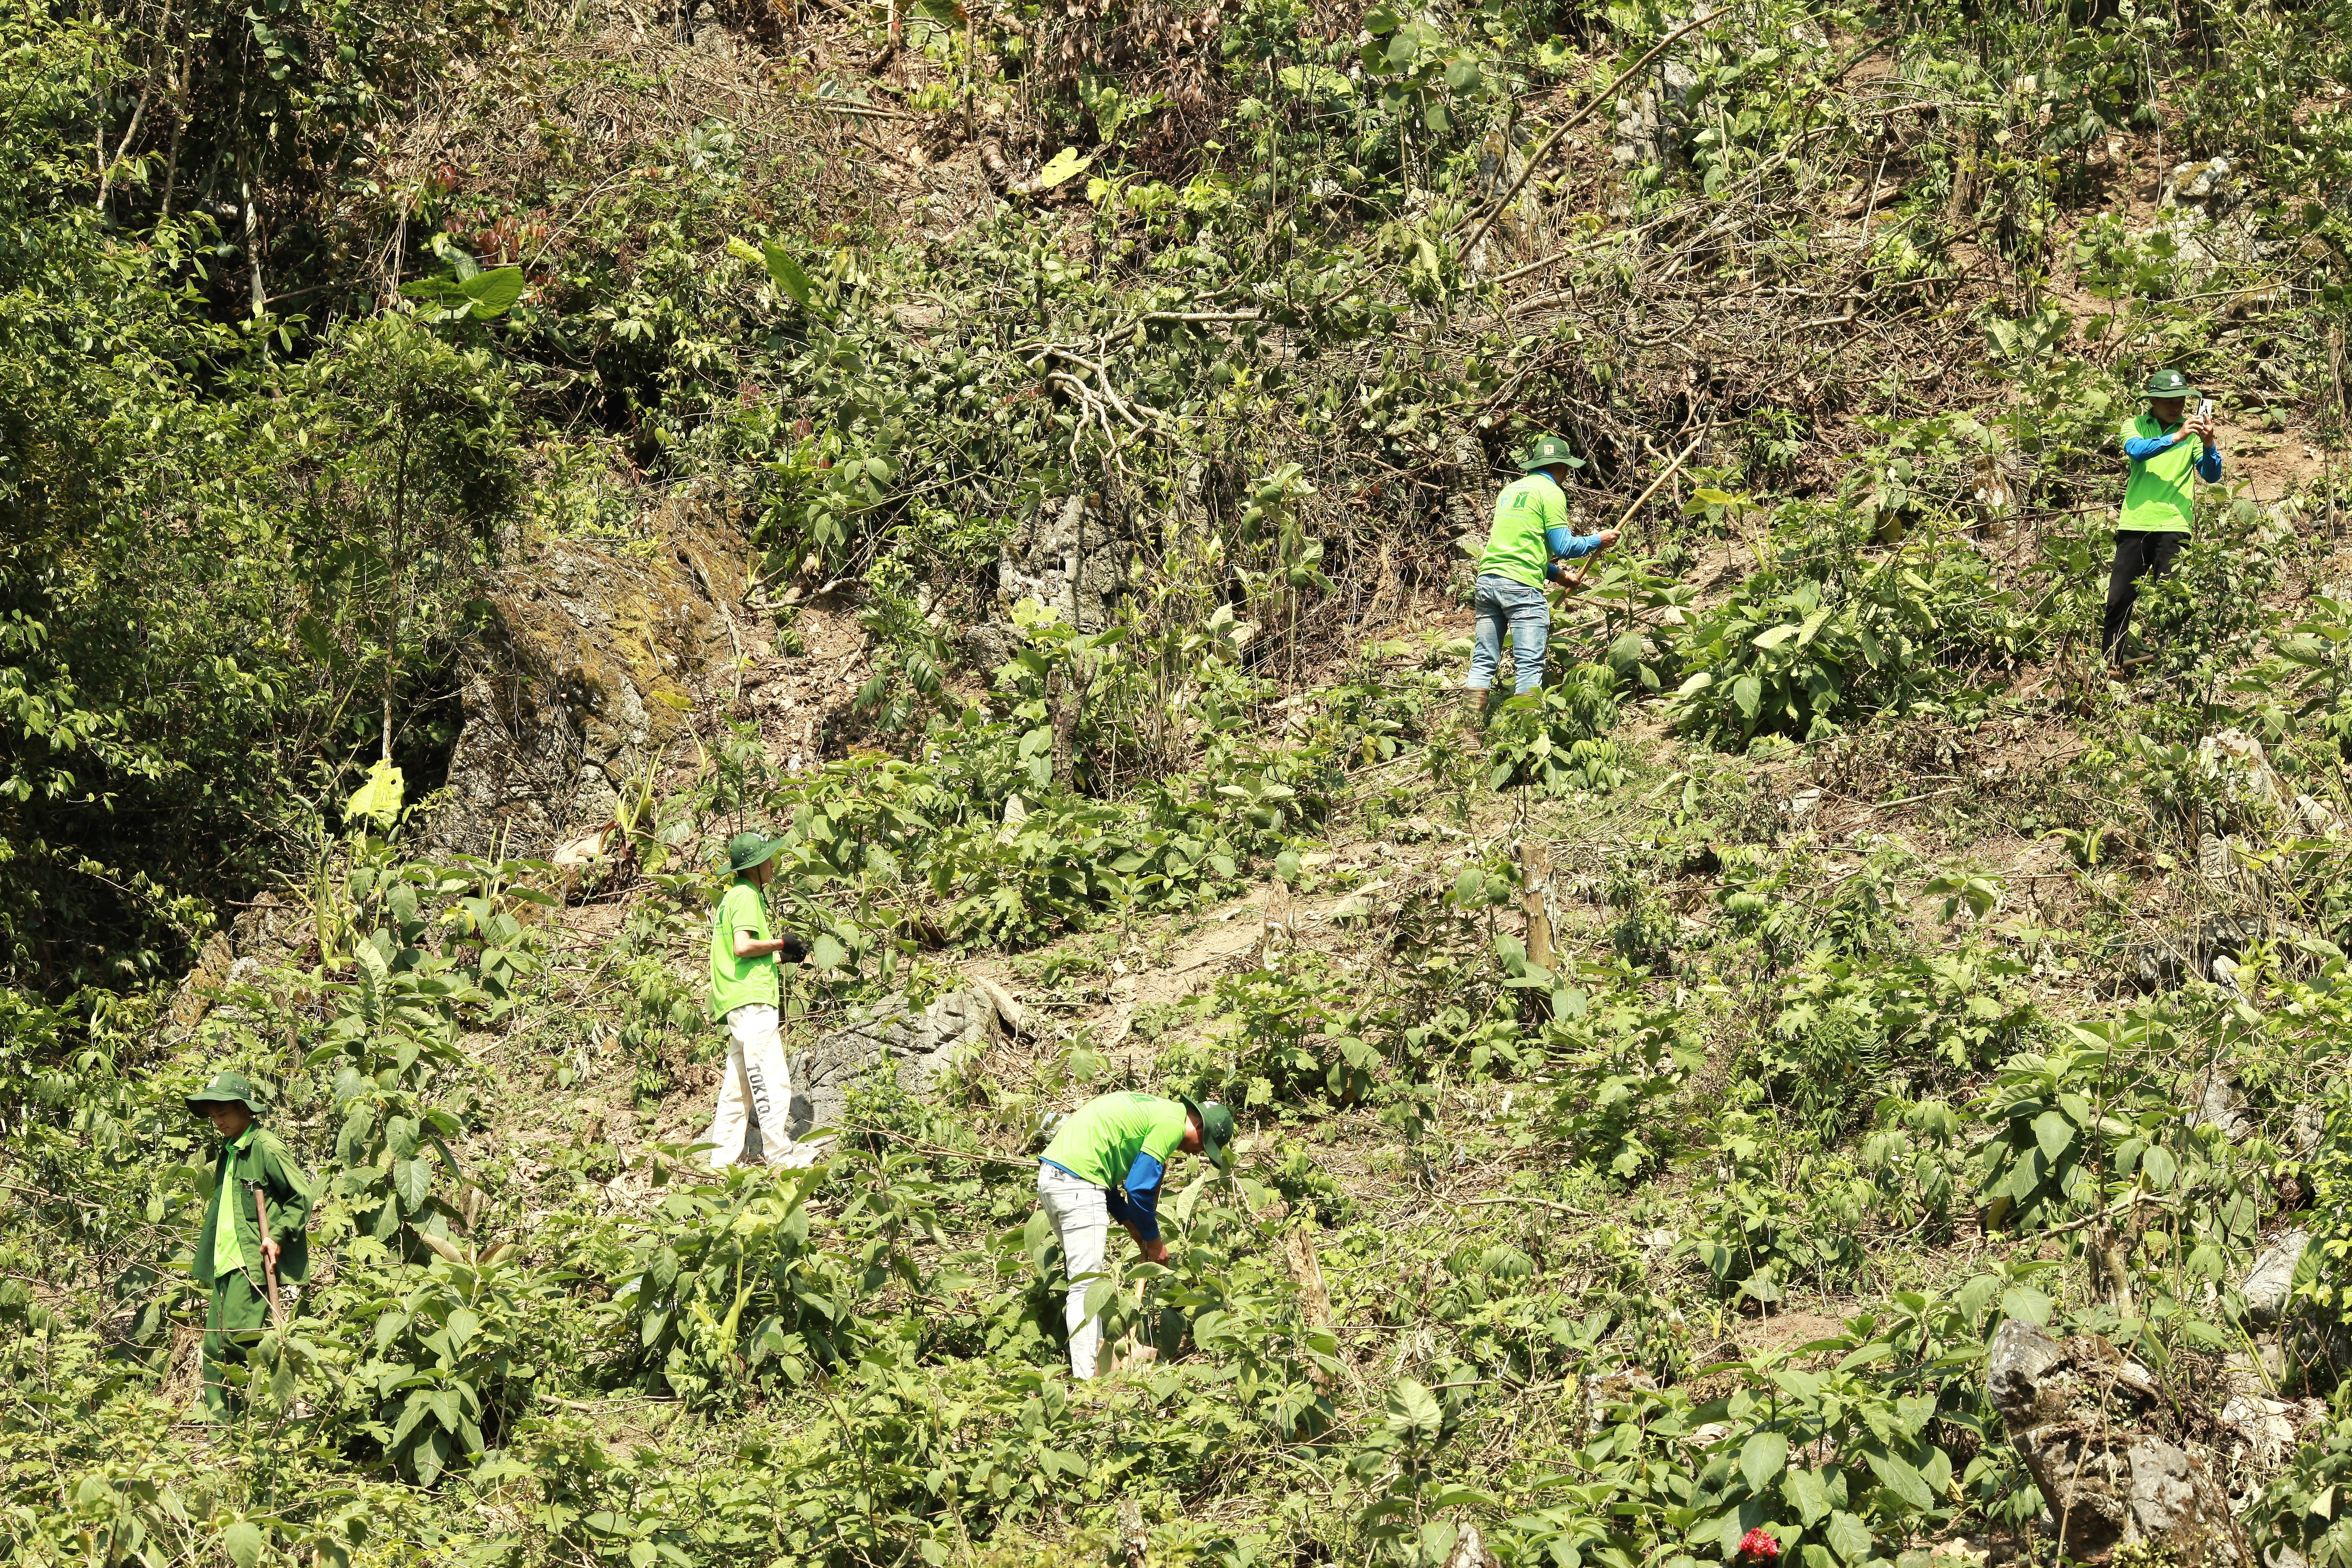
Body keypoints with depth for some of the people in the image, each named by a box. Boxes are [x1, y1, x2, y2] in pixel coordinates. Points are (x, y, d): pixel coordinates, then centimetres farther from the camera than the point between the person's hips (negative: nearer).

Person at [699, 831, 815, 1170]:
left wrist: (781, 952, 15)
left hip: (738, 1003, 11)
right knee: (772, 1080, -12)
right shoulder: (746, 896, -9)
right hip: (752, 1000, -11)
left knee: (739, 1084, 10)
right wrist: (781, 943, -8)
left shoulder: (734, 896, 22)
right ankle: (779, 1152, -15)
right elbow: (743, 946, -21)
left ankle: (725, 1154, 10)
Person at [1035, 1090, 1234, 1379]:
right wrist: (1153, 1241, 5)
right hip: (1078, 1182, -10)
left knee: (1086, 1281, 17)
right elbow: (1139, 1189, -10)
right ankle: (1086, 1381, -10)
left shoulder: (1152, 1109, 23)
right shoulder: (1172, 1124, -6)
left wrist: (1136, 1232, 20)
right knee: (1086, 1287, -9)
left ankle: (1099, 1362, 22)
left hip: (1052, 1174, 10)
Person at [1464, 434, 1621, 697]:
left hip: (1488, 577, 7)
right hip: (1521, 584, -7)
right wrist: (1598, 540, 9)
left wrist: (1556, 574, 30)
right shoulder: (1551, 492, -2)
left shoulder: (1510, 490, 21)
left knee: (1483, 663, 7)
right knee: (1531, 666, -5)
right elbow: (1563, 548, -7)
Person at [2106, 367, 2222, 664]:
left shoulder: (2191, 433, 6)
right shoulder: (2135, 426, 6)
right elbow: (2135, 451, -16)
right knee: (2119, 598, 1)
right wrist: (2175, 437, -28)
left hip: (2174, 526, 0)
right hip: (2134, 524, 0)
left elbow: (2212, 476, -2)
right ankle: (2109, 663, 10)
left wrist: (2209, 444, -20)